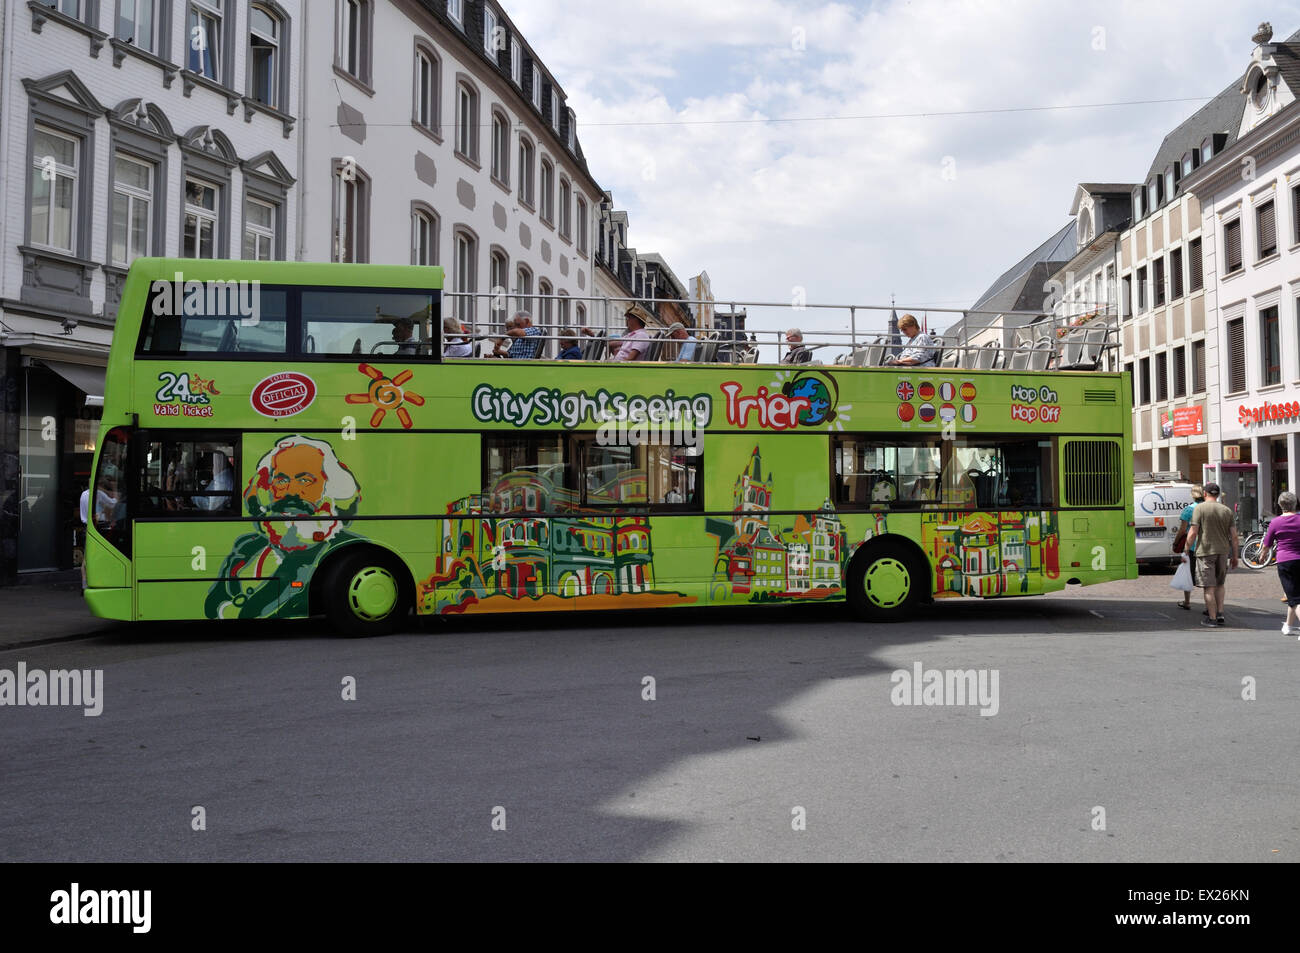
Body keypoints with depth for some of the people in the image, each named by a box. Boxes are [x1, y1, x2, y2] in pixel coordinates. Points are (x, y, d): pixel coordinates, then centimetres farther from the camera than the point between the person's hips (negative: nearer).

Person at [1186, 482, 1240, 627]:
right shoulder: (1227, 510, 8)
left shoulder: (1200, 508, -5)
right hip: (1223, 552, 4)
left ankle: (1212, 618, 1)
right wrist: (1234, 556, 14)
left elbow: (1192, 533, -11)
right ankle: (1220, 615, 13)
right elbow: (1234, 536, 7)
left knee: (1209, 587, 0)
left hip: (1205, 551, -4)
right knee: (1219, 584, 19)